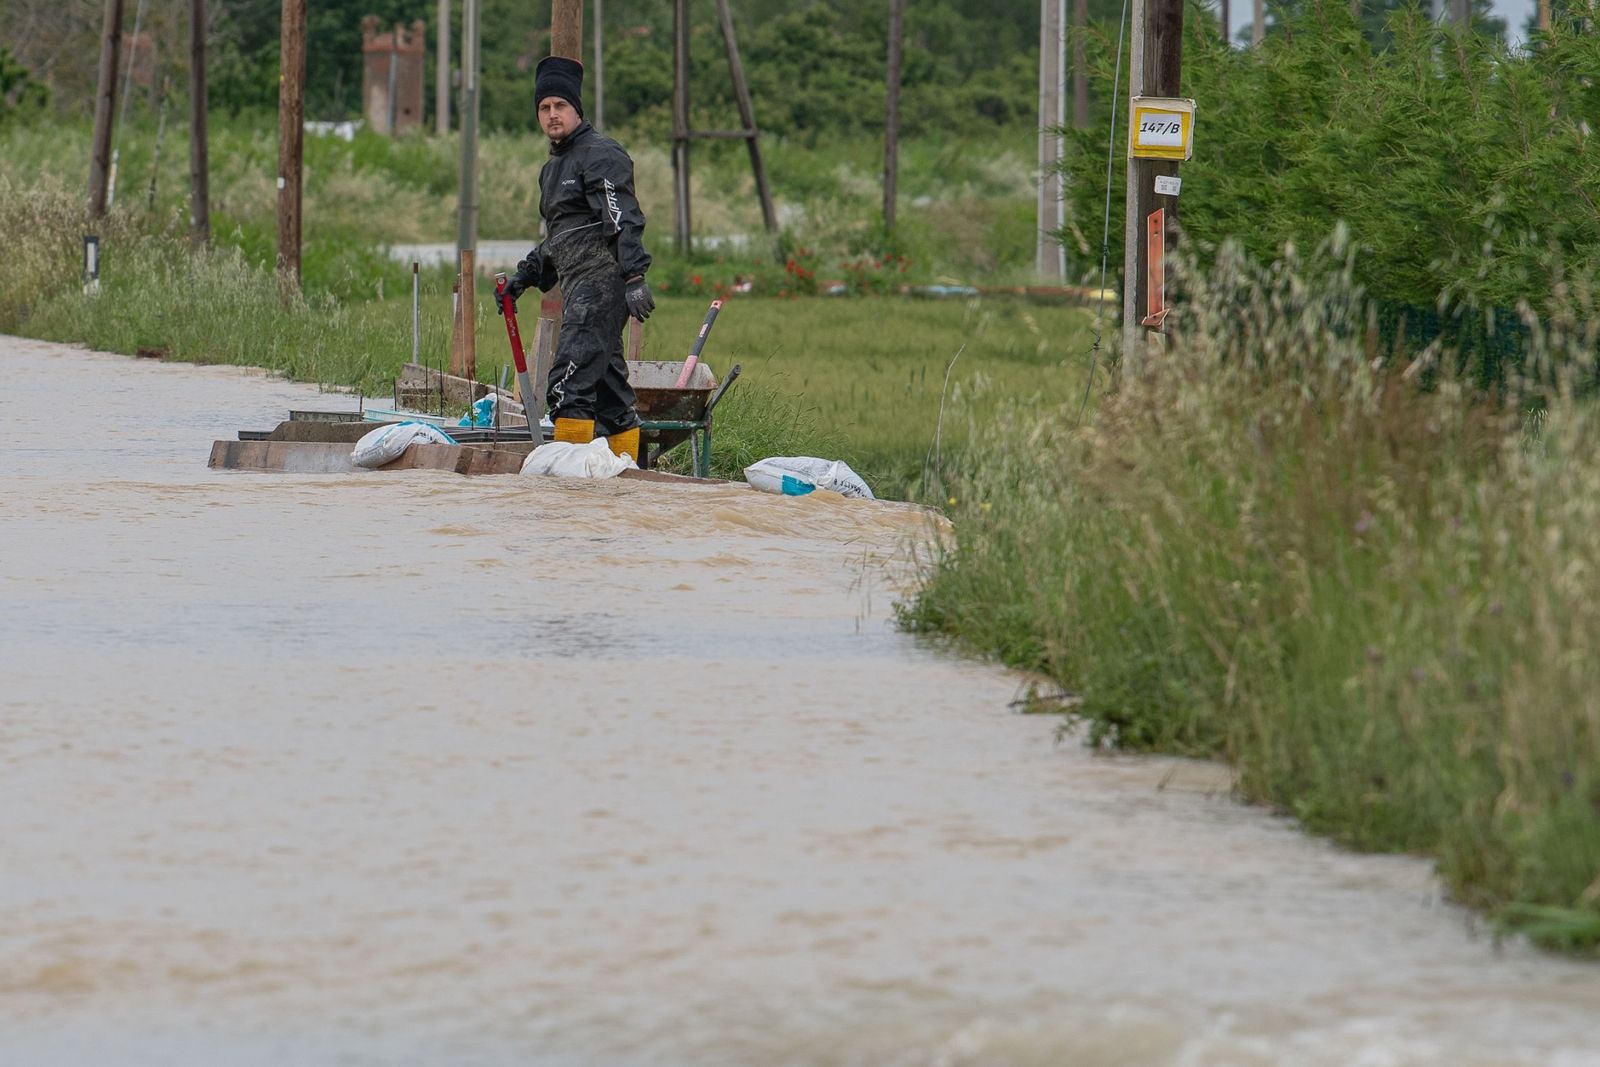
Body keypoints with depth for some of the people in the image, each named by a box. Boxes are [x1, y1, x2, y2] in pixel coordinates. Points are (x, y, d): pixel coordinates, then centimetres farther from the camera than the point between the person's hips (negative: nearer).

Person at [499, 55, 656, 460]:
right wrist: (522, 278, 26)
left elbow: (624, 221, -17)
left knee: (571, 382, -19)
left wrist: (634, 276, -26)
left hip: (602, 280, -10)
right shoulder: (553, 167, 24)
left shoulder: (600, 155, -7)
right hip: (579, 285, 10)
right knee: (606, 383, 9)